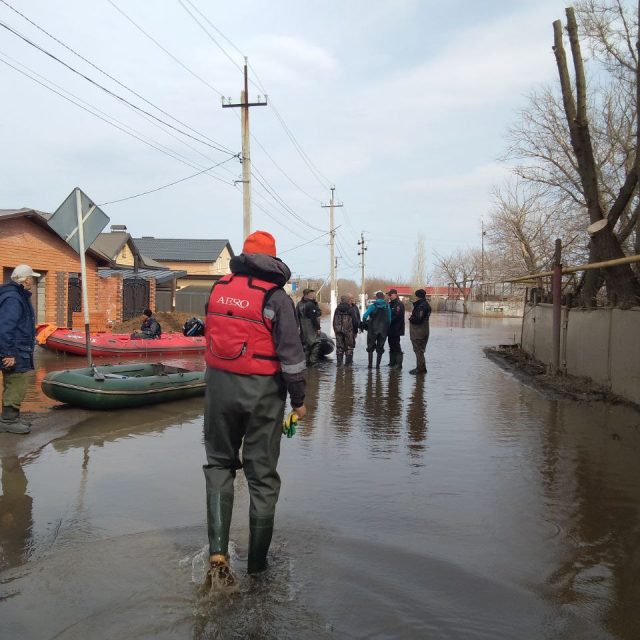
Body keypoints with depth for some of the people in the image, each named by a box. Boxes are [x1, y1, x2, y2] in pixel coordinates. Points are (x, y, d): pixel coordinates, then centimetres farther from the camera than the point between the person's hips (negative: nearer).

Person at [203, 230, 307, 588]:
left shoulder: (219, 288, 4)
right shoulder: (276, 297, -10)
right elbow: (291, 353, -12)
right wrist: (299, 400, -2)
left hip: (219, 385, 4)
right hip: (262, 391, -3)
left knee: (219, 464, 17)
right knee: (263, 473, 8)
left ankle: (218, 552, 4)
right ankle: (257, 560, 19)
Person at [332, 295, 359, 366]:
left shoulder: (337, 309, 7)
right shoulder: (350, 309, -8)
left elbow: (334, 321, 12)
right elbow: (355, 320, -6)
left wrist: (335, 329, 20)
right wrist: (356, 329, 7)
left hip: (338, 331, 4)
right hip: (348, 331, -4)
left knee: (339, 347, 10)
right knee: (349, 347, 5)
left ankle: (339, 362, 8)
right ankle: (348, 362, 4)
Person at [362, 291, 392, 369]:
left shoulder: (372, 306, -8)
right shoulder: (387, 307, 1)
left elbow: (365, 316, -15)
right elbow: (389, 319, 2)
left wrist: (364, 323, 1)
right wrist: (387, 328, 13)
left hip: (373, 329, -2)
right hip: (383, 330, 2)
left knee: (370, 347, 12)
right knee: (380, 348, 11)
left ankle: (370, 363, 6)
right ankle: (378, 364, 7)